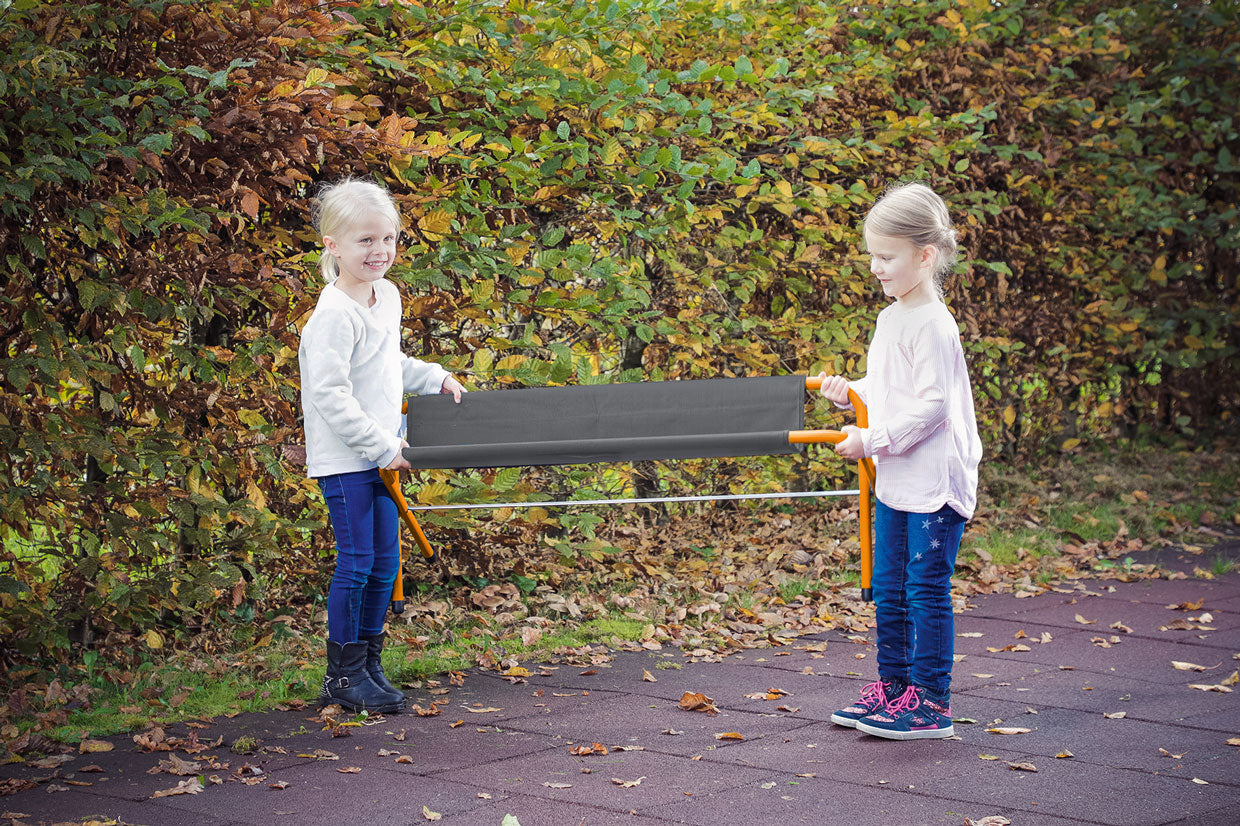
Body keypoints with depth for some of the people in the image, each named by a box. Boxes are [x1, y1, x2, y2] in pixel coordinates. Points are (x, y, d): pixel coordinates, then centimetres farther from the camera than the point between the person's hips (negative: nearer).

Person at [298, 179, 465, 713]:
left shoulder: (387, 297, 8)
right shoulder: (334, 316, -19)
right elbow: (330, 396, -22)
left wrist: (436, 379, 18)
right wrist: (383, 447, -20)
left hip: (380, 456, 8)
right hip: (343, 458, -8)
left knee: (385, 564, 10)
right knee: (357, 563, -6)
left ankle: (369, 664, 21)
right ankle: (343, 676, 5)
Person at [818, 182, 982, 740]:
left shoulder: (933, 325, -17)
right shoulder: (890, 318, 12)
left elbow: (931, 405, -21)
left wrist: (872, 441, -19)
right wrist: (849, 392, 6)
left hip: (935, 481, -9)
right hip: (895, 480, 9)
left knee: (925, 590, -3)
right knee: (889, 589, 15)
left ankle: (930, 701, 5)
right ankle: (892, 686, 26)